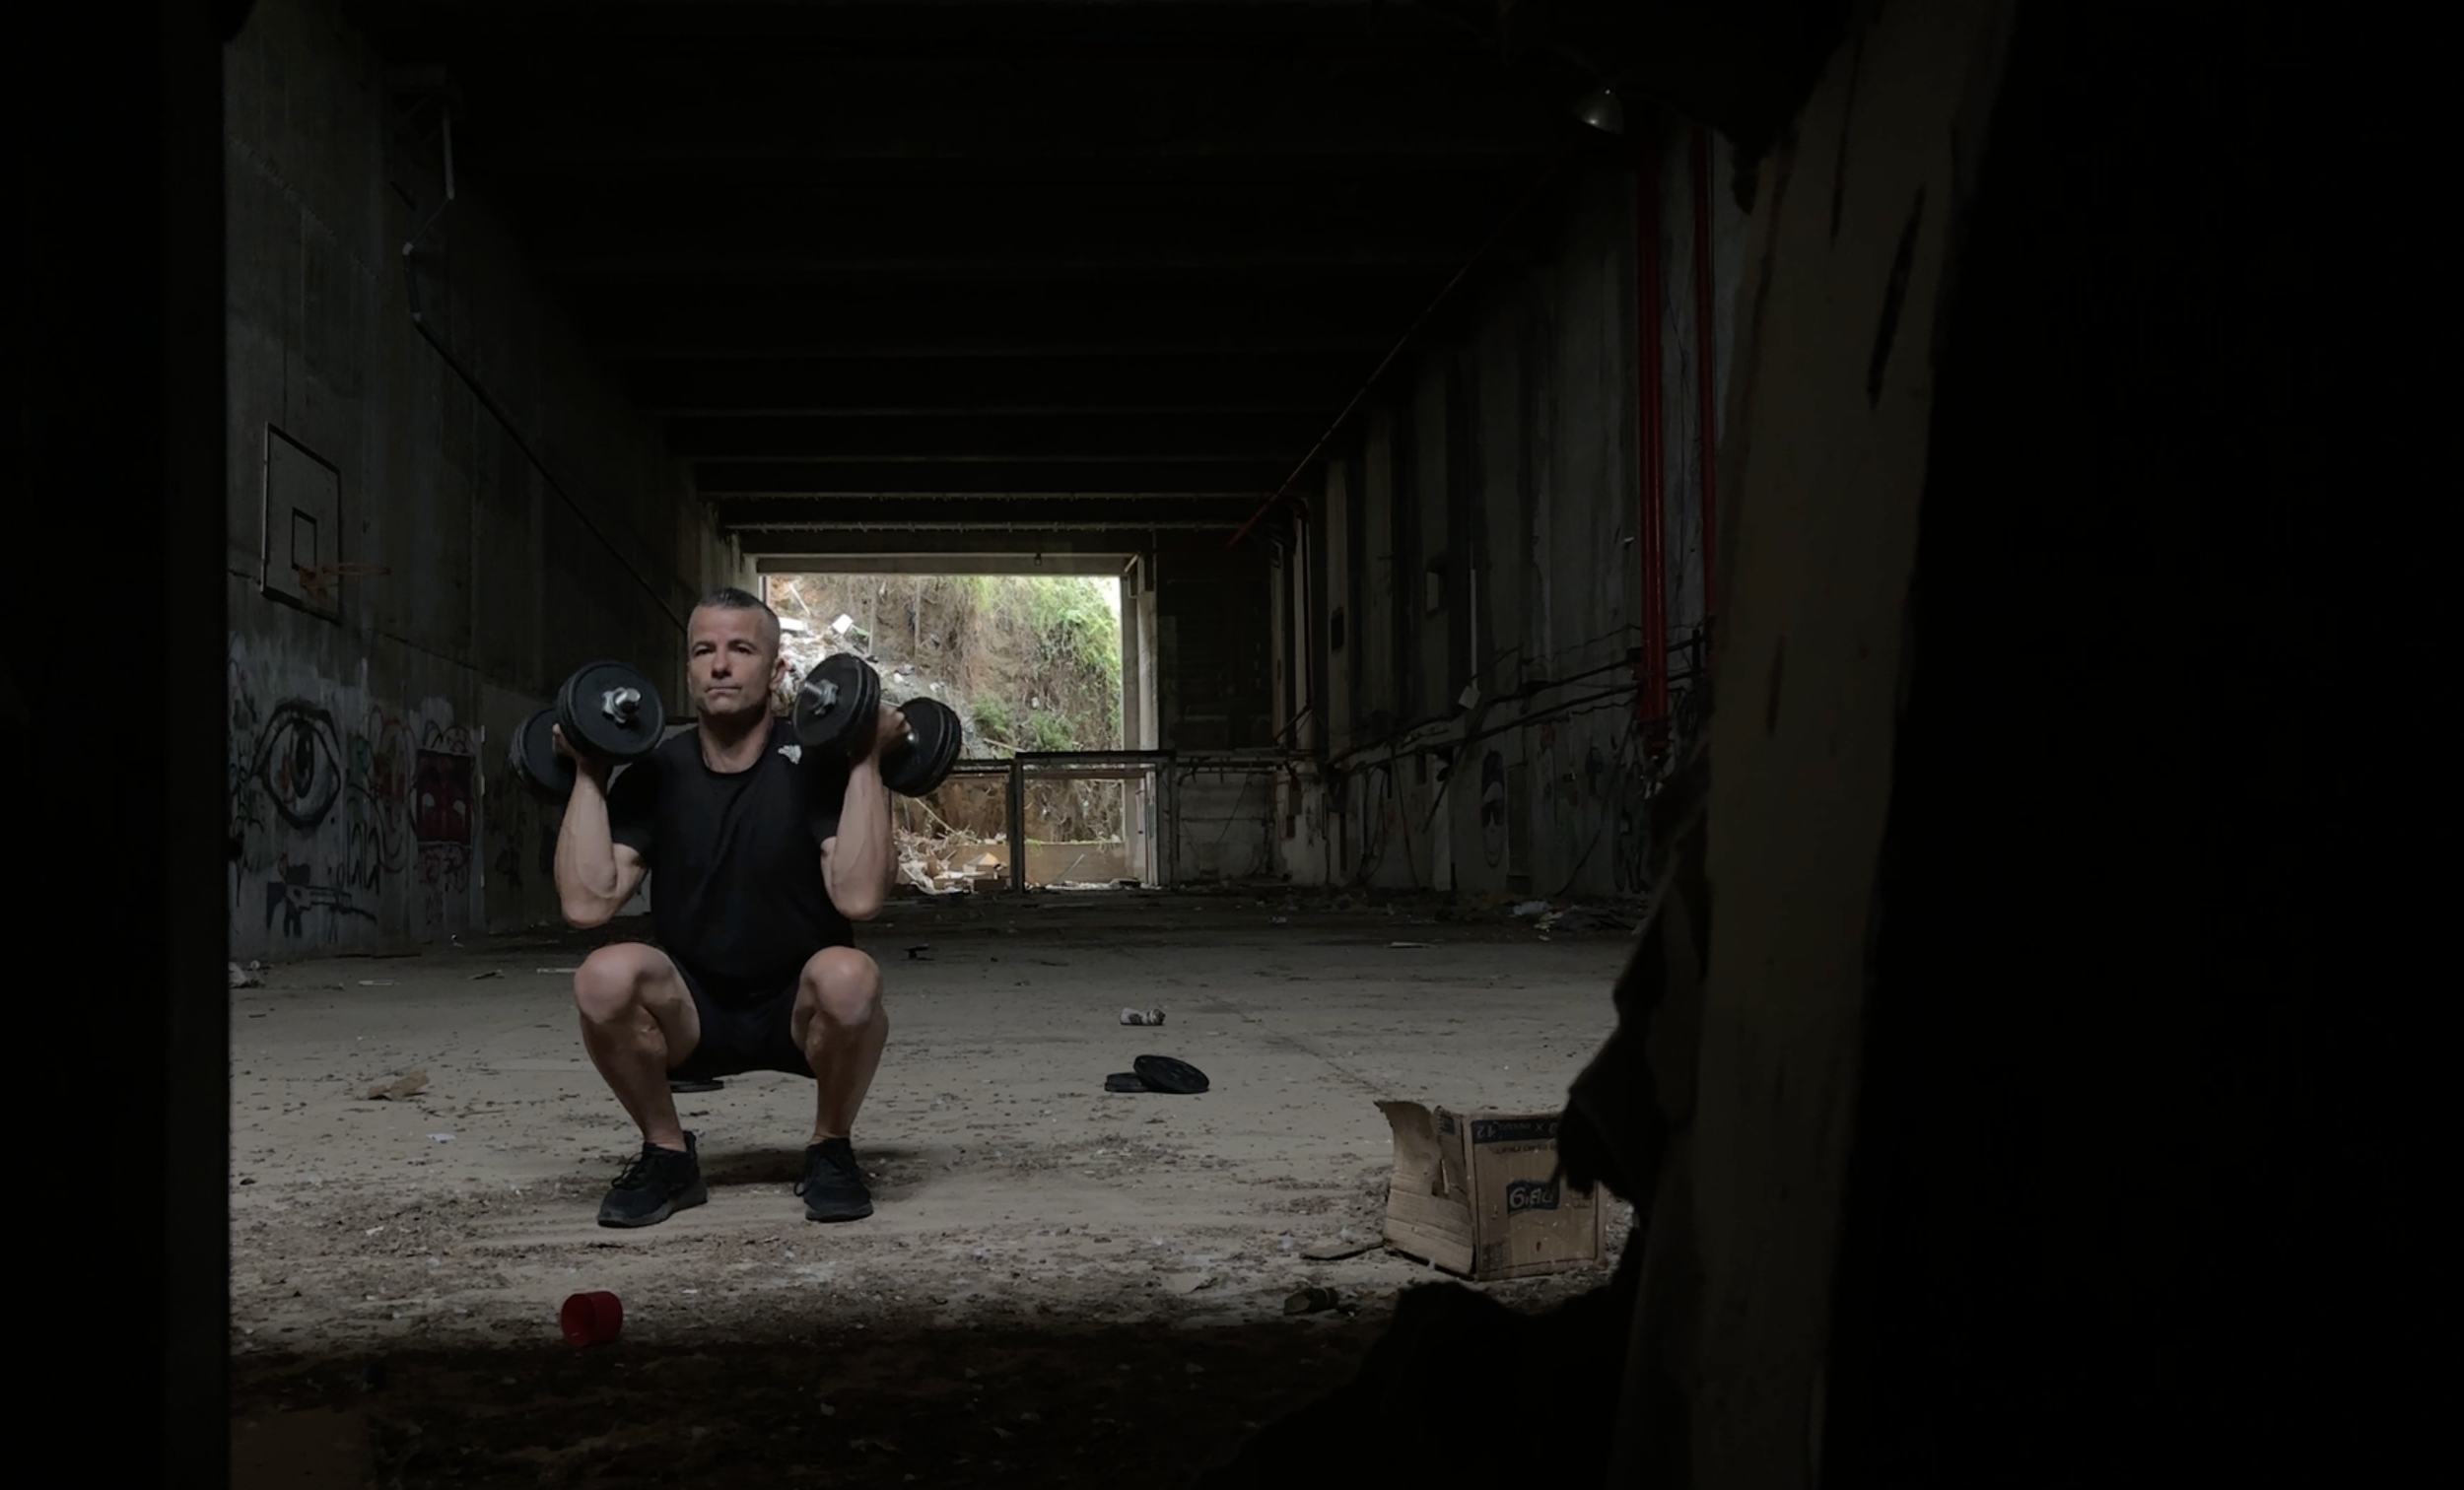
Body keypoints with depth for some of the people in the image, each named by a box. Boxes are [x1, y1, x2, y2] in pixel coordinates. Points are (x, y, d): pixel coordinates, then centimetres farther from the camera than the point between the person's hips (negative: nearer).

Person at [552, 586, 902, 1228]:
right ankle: (667, 1155, -5)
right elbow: (587, 902, -14)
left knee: (848, 976, -37)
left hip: (798, 1009, -2)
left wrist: (867, 762, -25)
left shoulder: (819, 761, -11)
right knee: (606, 974, -31)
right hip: (692, 1014, 2)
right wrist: (587, 773, -13)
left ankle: (831, 1150, -7)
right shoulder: (655, 773, -3)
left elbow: (859, 897, -25)